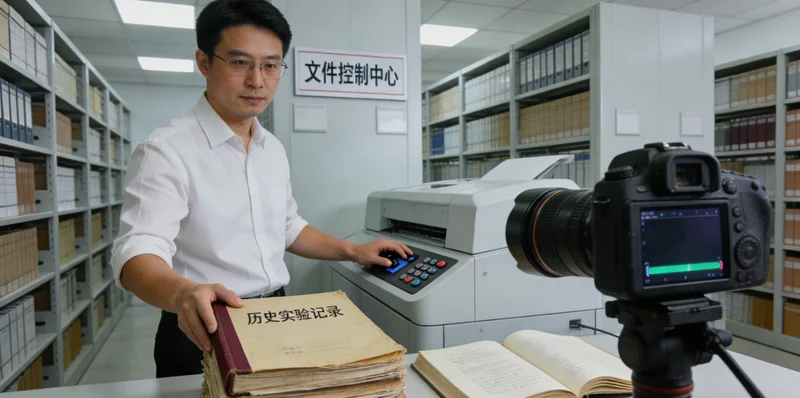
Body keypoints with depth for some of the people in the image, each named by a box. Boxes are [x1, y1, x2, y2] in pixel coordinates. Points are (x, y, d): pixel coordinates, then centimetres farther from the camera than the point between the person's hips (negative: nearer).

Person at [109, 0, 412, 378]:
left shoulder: (273, 149, 5)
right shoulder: (166, 150, -17)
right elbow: (138, 248, -28)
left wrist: (353, 251, 8)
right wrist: (182, 293, -48)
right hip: (204, 335, -6)